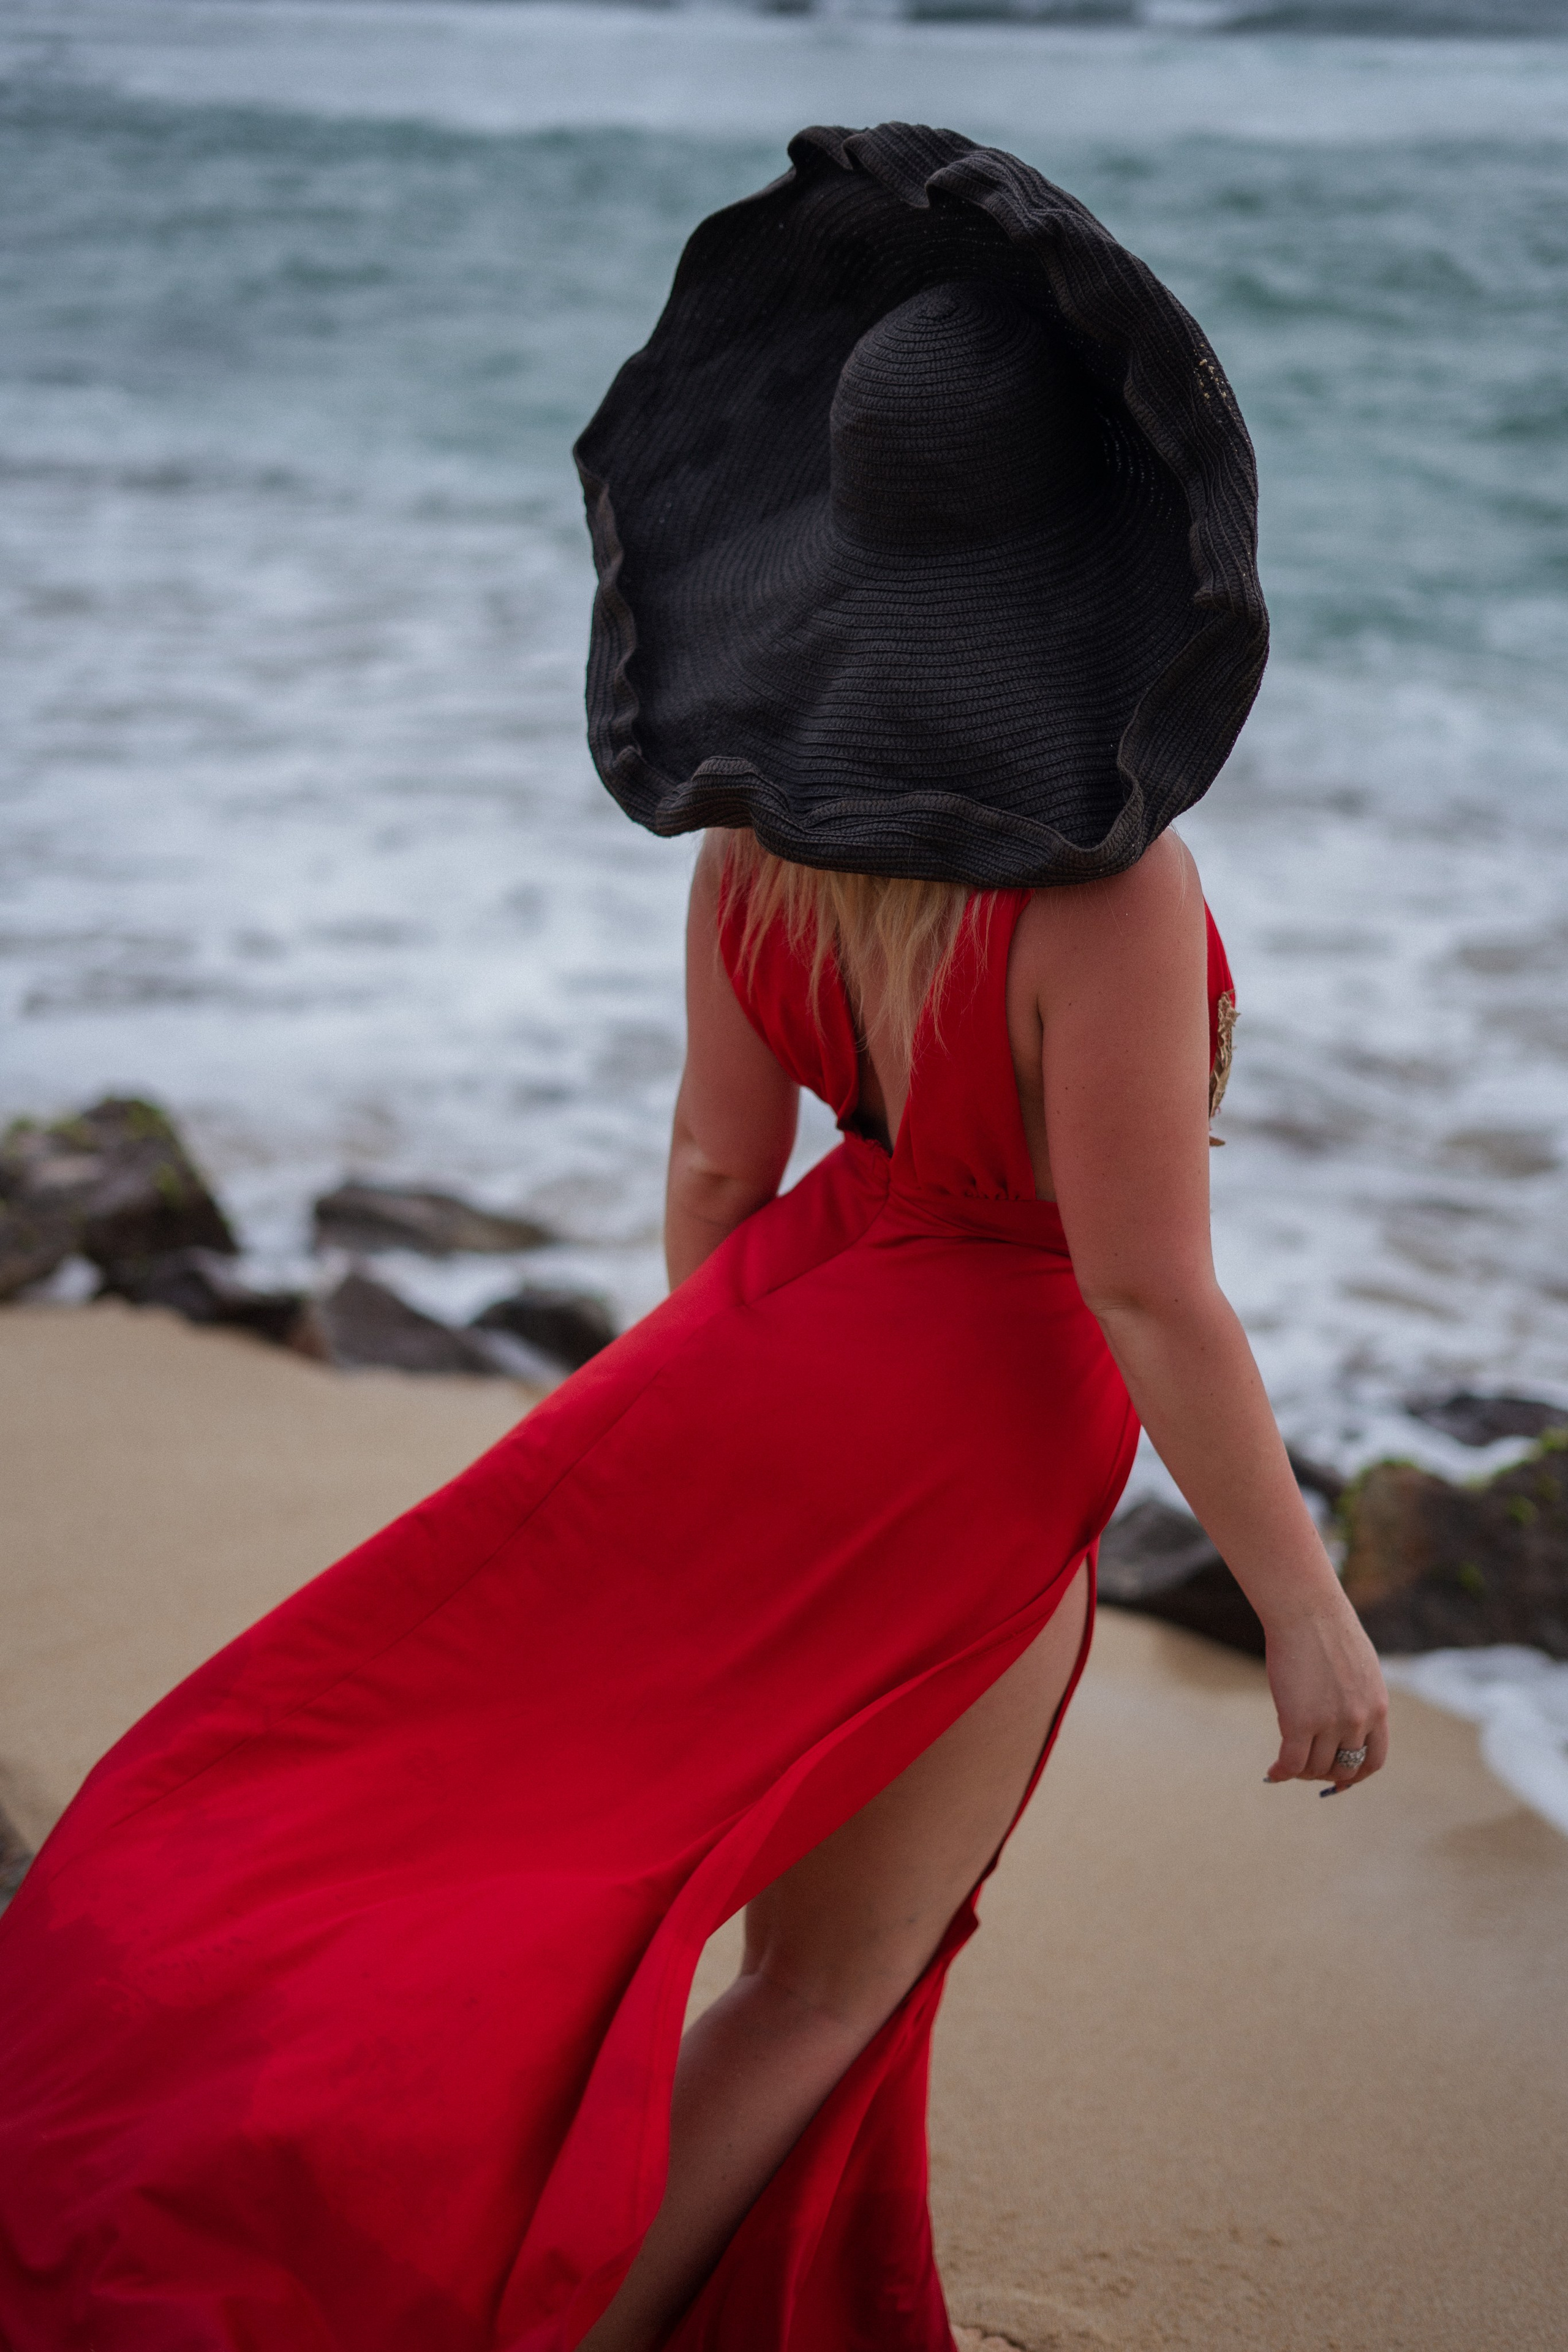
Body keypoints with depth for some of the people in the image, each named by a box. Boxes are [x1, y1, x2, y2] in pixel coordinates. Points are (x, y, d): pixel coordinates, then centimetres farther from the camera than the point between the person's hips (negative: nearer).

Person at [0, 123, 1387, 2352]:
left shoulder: (769, 784, -10)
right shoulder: (1106, 883, -32)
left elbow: (718, 1145, 1)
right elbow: (1152, 1292, -26)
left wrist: (708, 1409, 17)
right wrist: (1306, 1606, -13)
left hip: (795, 1326, 6)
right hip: (972, 1444, -6)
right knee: (821, 1983, 13)